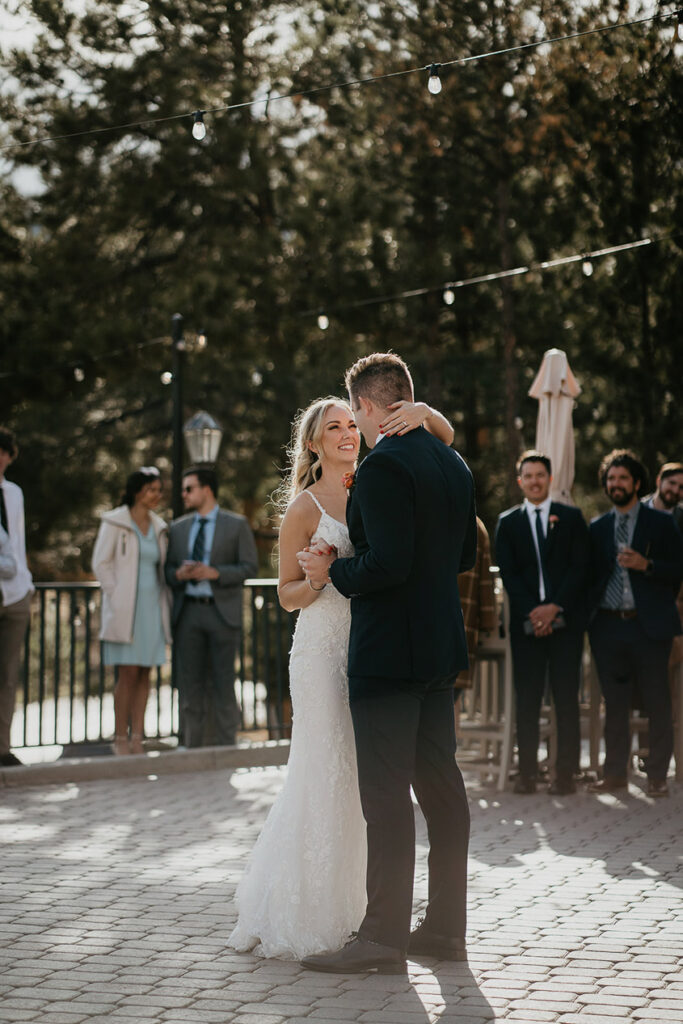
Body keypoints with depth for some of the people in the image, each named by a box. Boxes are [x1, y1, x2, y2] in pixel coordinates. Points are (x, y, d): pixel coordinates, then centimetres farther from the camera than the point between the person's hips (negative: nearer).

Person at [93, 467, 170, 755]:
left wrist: (162, 600, 12)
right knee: (128, 674, -7)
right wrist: (118, 596, -11)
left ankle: (137, 738, 8)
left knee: (144, 674, 4)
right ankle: (120, 738, 1)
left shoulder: (158, 526, 14)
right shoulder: (115, 523, -4)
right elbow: (100, 563, -5)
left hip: (152, 609, 5)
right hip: (125, 610, -5)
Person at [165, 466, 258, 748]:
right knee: (190, 682, 3)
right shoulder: (178, 528, 13)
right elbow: (168, 570, 14)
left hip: (222, 612, -3)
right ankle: (192, 747, 9)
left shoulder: (237, 525, 2)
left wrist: (215, 573, -16)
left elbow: (250, 566, -3)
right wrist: (178, 574, -9)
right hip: (188, 611, 3)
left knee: (223, 683, -2)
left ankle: (226, 746, 4)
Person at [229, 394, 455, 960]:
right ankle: (303, 916, 8)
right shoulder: (305, 507, -3)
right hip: (324, 646, -5)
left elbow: (446, 438, 6)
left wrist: (424, 413, -15)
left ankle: (350, 909, 20)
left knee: (364, 779, 9)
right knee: (324, 777, -4)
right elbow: (287, 595, 1)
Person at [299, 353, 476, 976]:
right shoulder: (453, 464, 11)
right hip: (441, 650, 9)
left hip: (388, 655, -9)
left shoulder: (384, 466, -17)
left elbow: (387, 564, -24)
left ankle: (384, 937, -2)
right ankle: (445, 929, 18)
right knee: (441, 784, 11)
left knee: (386, 795, -5)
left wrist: (333, 572, -9)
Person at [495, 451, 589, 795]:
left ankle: (565, 773, 1)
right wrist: (531, 611, -9)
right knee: (526, 699, 0)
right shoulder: (507, 522, 12)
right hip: (526, 622, 1)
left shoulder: (571, 518, 9)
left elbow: (580, 568, 1)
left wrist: (555, 607, -10)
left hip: (565, 620, -1)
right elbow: (508, 573, 4)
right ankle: (527, 772, 3)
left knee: (566, 698, -2)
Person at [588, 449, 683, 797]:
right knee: (614, 704, 8)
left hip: (649, 625, -3)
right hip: (608, 625, 3)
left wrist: (646, 565, -16)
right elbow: (591, 574, 13)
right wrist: (589, 614, 0)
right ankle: (615, 773, 15)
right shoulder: (597, 528, 13)